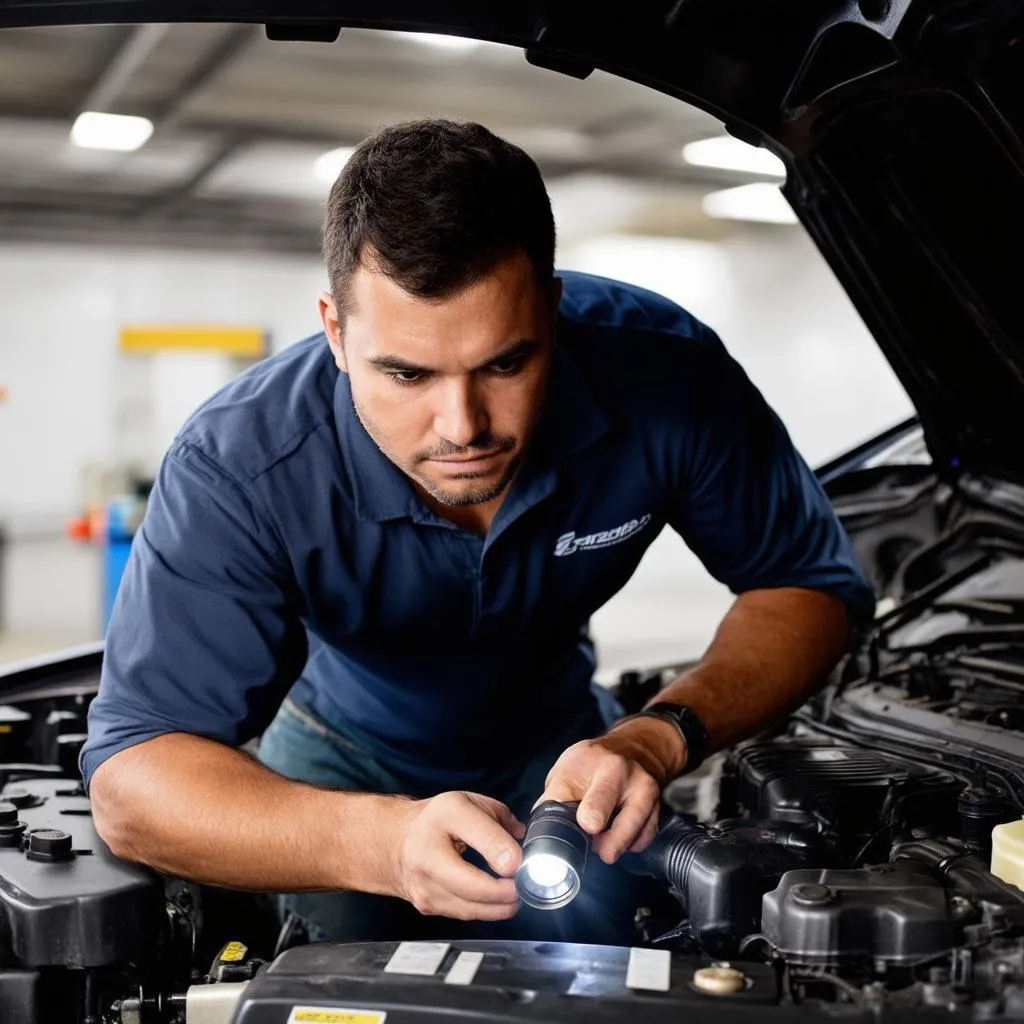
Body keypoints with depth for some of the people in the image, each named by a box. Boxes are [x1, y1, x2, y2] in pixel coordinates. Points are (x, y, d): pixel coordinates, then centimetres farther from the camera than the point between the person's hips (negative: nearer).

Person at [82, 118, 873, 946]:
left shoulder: (666, 377, -33)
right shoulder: (240, 468, -40)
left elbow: (809, 586, -20)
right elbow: (133, 780, -43)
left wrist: (660, 740, -39)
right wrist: (383, 842, -61)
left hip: (551, 731, 2)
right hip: (345, 745, -1)